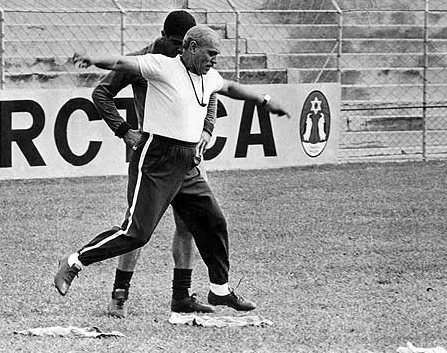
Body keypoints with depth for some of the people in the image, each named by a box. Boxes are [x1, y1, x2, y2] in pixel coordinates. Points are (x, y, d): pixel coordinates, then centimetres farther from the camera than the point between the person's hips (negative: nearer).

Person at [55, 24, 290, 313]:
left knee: (214, 222, 11)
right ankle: (74, 263, -1)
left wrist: (264, 101, 44)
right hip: (156, 160, -8)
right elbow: (123, 63, -21)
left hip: (187, 166, 8)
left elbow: (230, 87, 35)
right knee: (137, 232, -13)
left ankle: (220, 289, 27)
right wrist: (94, 60, -40)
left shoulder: (209, 77, 14)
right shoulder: (163, 66, -9)